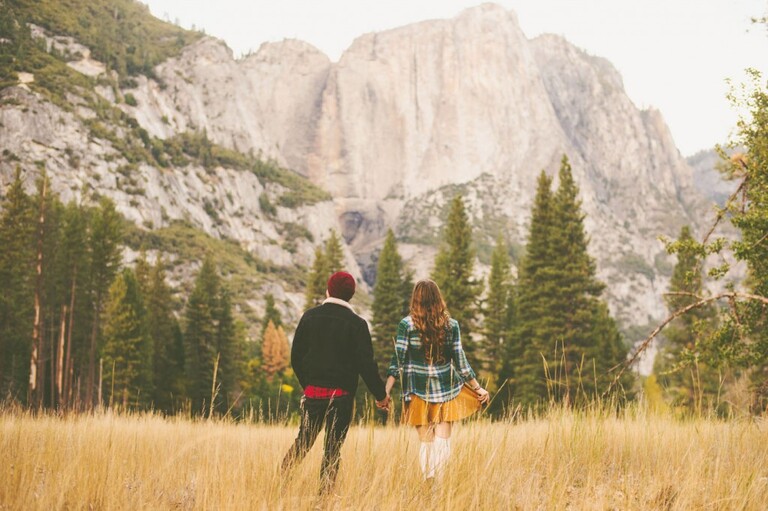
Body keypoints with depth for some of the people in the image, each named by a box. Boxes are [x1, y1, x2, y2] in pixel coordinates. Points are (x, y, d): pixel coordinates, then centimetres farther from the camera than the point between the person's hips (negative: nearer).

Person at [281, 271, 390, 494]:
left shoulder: (310, 316, 2)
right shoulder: (357, 324, -7)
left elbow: (296, 356, 6)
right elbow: (366, 364, -8)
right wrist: (381, 395, 4)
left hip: (313, 392, 3)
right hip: (341, 395, -3)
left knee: (303, 442, 14)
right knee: (332, 449, 4)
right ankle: (324, 494, 3)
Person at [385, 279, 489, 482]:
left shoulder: (407, 325, -5)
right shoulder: (451, 325, -1)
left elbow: (398, 361, -7)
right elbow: (460, 363, 1)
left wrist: (386, 391, -3)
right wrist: (478, 389, 9)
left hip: (419, 390, -1)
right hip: (446, 389, 1)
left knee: (426, 442, 7)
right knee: (443, 441, 4)